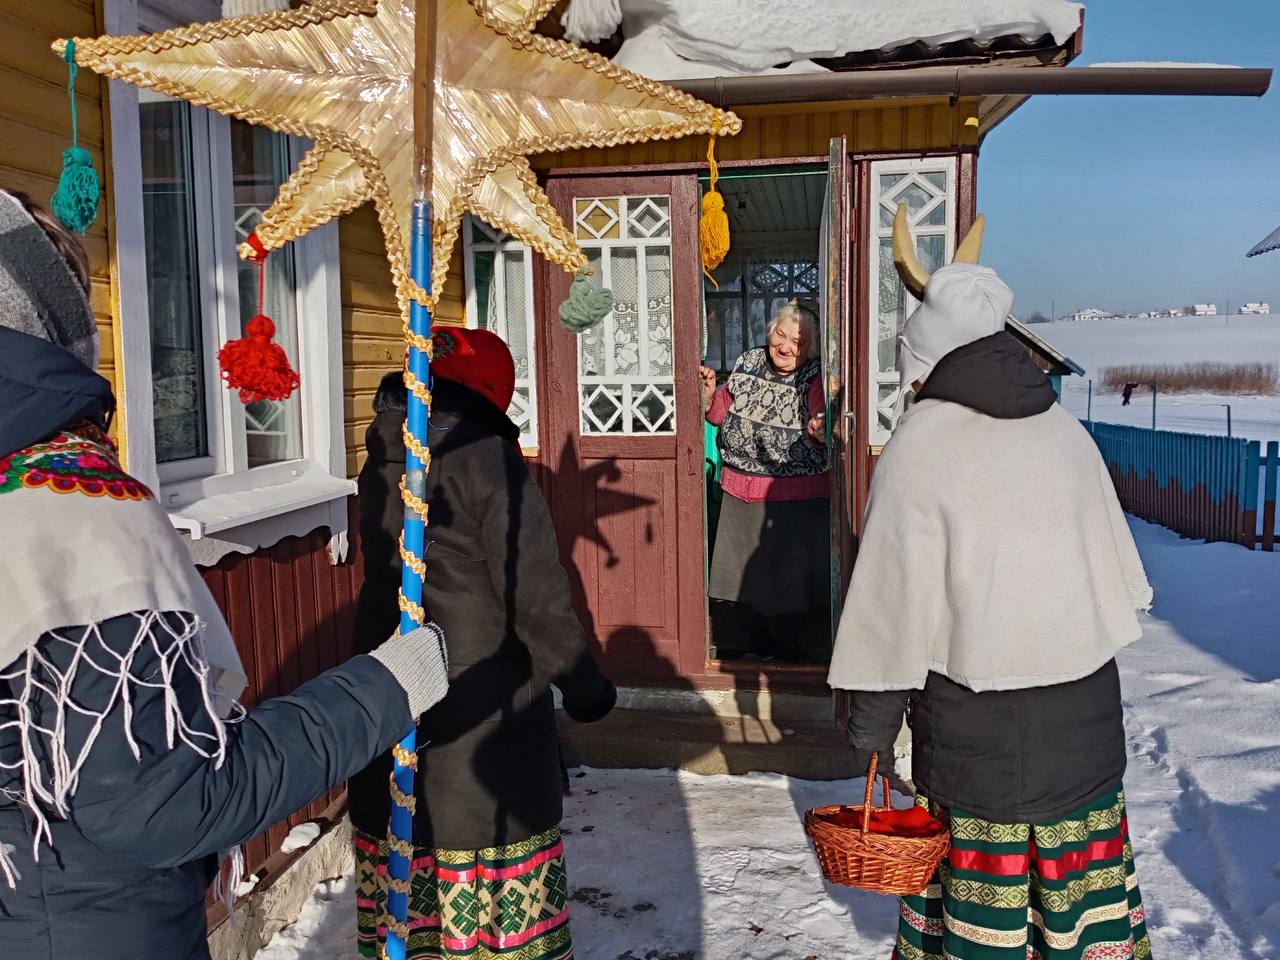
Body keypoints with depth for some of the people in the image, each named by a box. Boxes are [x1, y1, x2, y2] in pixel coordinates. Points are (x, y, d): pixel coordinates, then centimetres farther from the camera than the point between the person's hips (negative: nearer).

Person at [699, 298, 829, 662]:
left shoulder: (816, 378, -11)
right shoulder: (747, 364, 4)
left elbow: (825, 425, -24)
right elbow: (722, 414, 14)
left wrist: (820, 432, -46)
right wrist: (709, 393, -5)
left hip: (797, 499, -6)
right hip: (741, 494, 6)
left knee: (792, 577, 2)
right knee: (744, 575, 17)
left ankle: (798, 654, 23)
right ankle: (760, 646, 37)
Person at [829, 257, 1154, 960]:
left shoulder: (918, 444, -11)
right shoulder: (1065, 429, 6)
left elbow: (894, 596, -11)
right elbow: (1117, 558, 14)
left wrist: (871, 722, -3)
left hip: (976, 710, -5)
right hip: (1085, 695, 5)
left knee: (980, 863, 7)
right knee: (1083, 854, 16)